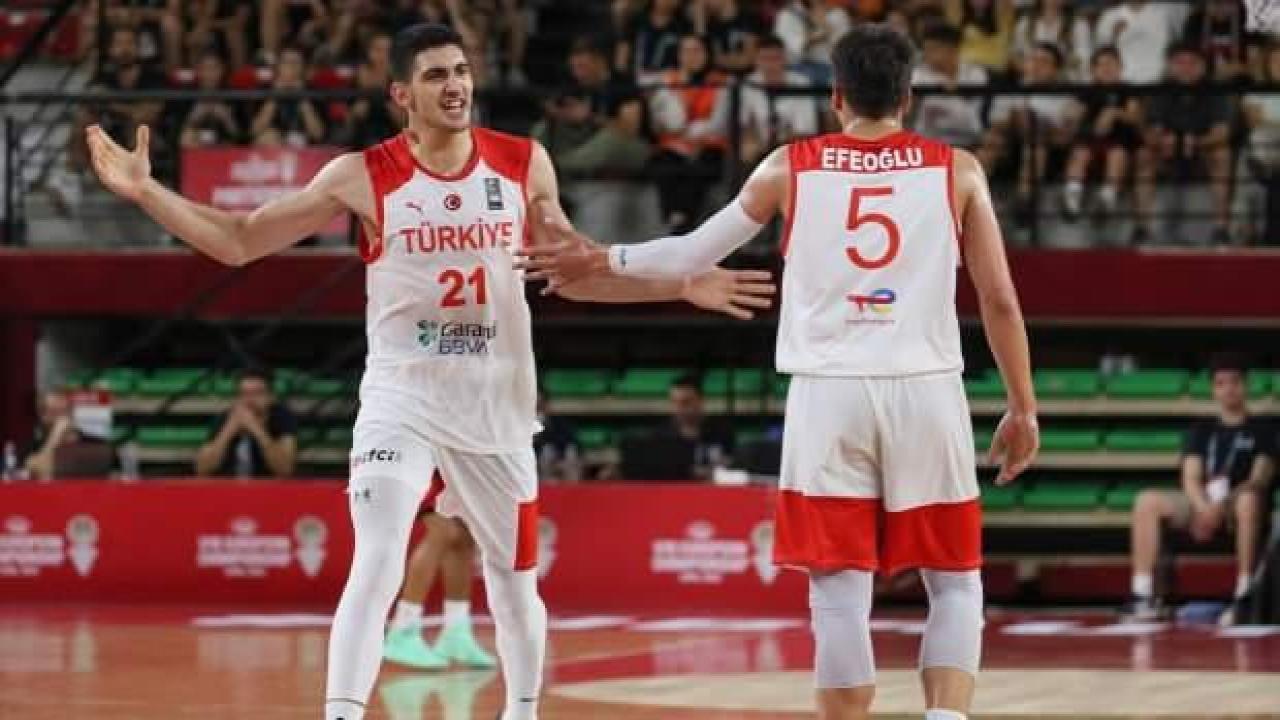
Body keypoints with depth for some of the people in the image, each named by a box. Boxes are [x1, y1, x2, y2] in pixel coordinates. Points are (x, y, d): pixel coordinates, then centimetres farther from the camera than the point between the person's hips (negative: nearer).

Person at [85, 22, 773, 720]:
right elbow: (240, 242, -6)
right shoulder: (361, 177, -9)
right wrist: (145, 190, -17)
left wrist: (682, 287, 6)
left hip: (497, 403, 3)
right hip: (400, 400, -3)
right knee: (376, 570, -19)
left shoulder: (524, 164, -1)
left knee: (514, 579, 16)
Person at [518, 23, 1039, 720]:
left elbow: (693, 253, 14)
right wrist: (1023, 408, 13)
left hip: (827, 397, 0)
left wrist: (600, 260, 29)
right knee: (955, 582, 10)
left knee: (840, 594, 3)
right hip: (926, 395, 0)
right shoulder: (957, 170, 5)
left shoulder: (791, 167, 7)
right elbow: (999, 299, 4)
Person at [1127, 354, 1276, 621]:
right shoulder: (1201, 431, 19)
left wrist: (1223, 503, -23)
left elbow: (1259, 480, -4)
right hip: (1201, 504, 4)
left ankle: (1244, 594, -43)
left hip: (1236, 509, -4)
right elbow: (1191, 479, 6)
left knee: (1249, 498, -40)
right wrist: (1205, 507, -18)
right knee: (1147, 501, -21)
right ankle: (1143, 594, -28)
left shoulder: (1261, 431, 10)